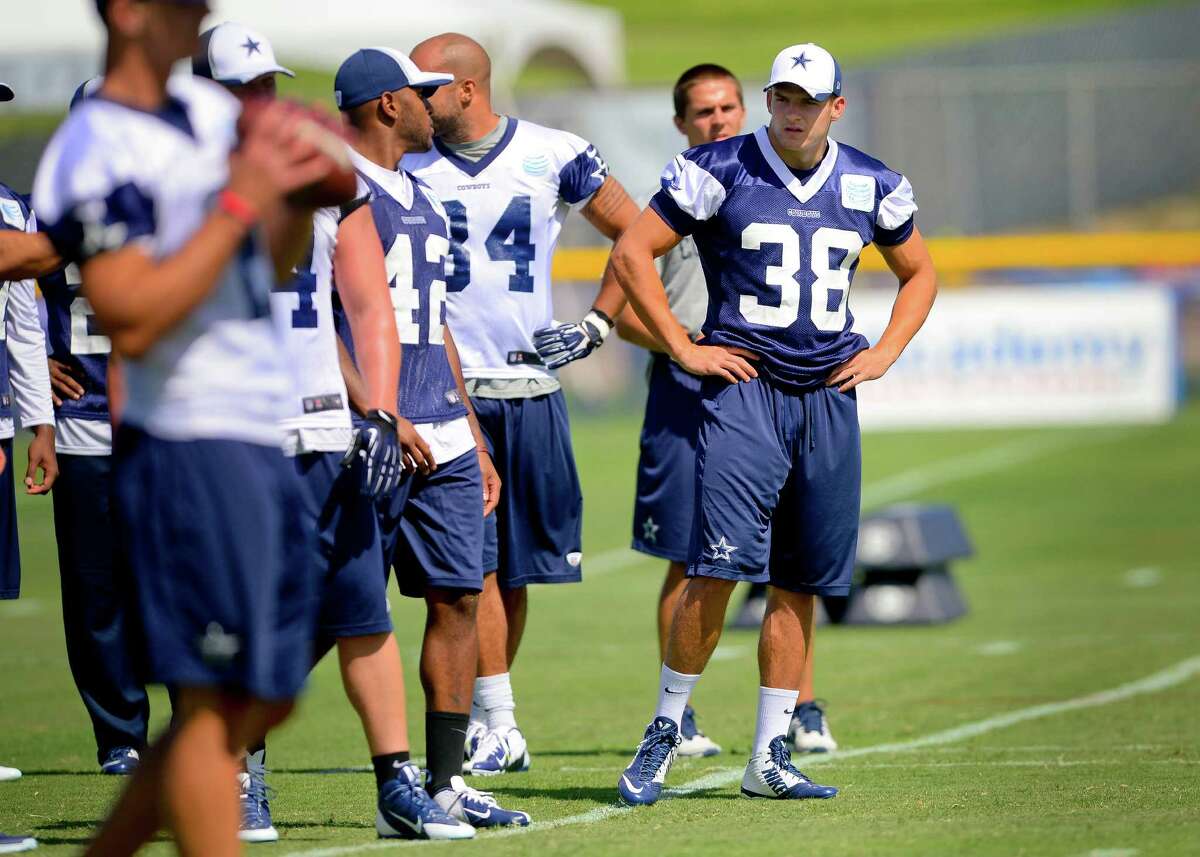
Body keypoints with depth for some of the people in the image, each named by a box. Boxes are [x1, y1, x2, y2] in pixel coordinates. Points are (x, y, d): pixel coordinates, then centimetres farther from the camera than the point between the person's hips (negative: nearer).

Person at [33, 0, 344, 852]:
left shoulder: (208, 107, 13)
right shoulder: (96, 154, -14)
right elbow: (132, 320, -24)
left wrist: (302, 189, 3)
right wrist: (242, 198, -23)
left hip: (262, 440, 9)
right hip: (189, 446, -9)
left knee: (265, 699, 13)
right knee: (217, 703, -7)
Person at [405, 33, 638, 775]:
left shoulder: (554, 157, 2)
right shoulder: (407, 169, 2)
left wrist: (597, 325, 5)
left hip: (531, 386, 1)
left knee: (517, 564, 6)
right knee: (475, 563, -8)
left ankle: (491, 714, 17)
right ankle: (497, 725, -7)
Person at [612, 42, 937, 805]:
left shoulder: (870, 187, 9)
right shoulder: (720, 172, -4)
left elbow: (919, 272, 24)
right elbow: (633, 253, -2)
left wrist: (886, 352, 11)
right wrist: (683, 348, -5)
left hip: (828, 397, 4)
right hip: (744, 389, -4)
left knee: (799, 584, 5)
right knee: (720, 566, -15)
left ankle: (769, 757, 12)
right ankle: (666, 732, -1)